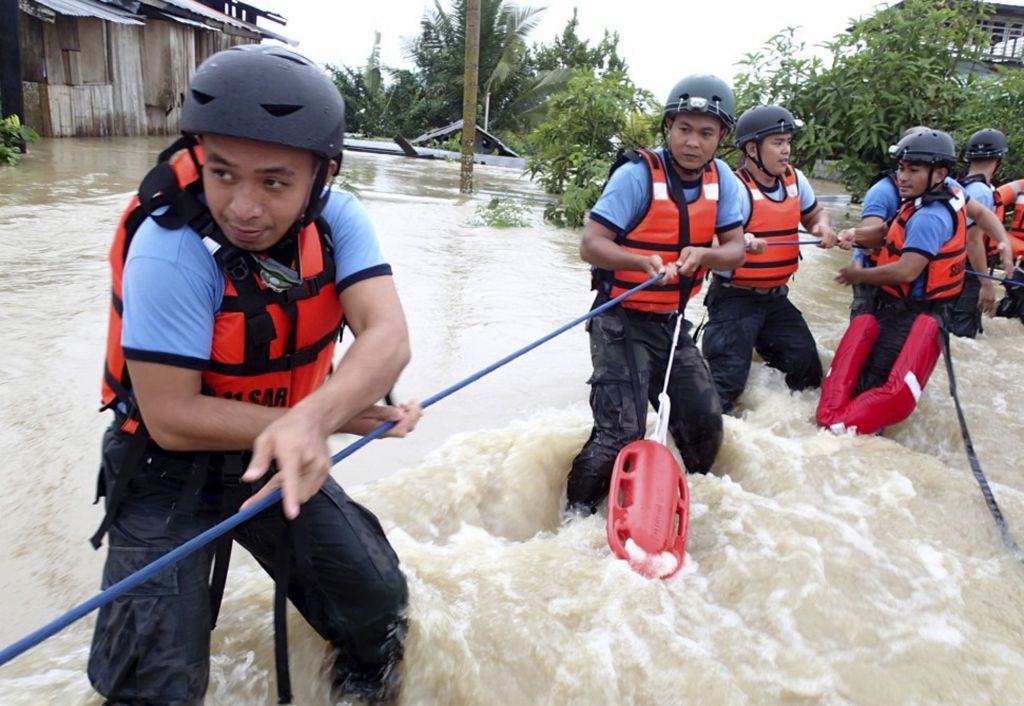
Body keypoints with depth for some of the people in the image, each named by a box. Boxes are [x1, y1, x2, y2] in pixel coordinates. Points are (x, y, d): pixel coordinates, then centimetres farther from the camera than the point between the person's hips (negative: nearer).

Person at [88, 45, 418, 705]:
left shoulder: (337, 220, -16)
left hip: (285, 456, 4)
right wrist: (337, 418, -26)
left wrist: (310, 418, -48)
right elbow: (172, 418, -27)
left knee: (380, 606, 5)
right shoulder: (170, 249, -28)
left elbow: (388, 336, -28)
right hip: (169, 467, -3)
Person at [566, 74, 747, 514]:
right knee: (622, 434, -12)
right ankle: (575, 516, 9)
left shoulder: (721, 179, 2)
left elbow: (735, 250, 0)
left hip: (672, 324, 6)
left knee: (706, 423, 9)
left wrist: (702, 255, -22)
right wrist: (645, 262, -36)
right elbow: (590, 244, -19)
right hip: (622, 323, -6)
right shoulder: (637, 174, -15)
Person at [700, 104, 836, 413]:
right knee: (729, 378, -13)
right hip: (735, 298, -7)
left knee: (807, 367, 11)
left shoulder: (794, 179, 5)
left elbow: (813, 213, 23)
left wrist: (822, 226, -1)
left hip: (776, 298, 7)